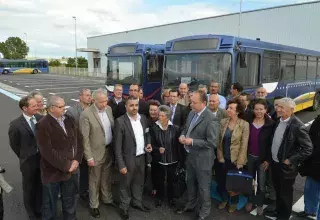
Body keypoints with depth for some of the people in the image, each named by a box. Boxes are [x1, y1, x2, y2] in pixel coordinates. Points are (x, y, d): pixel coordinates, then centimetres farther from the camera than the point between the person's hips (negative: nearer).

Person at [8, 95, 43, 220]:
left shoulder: (41, 119, -8)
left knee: (41, 187, 19)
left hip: (43, 158, 3)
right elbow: (14, 144, -5)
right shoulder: (16, 124, -17)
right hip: (28, 161, -3)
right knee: (29, 189, 18)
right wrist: (25, 157, 1)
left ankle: (41, 209, 43)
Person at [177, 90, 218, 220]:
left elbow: (212, 142, -24)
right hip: (190, 156, 8)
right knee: (190, 183, 25)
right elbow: (186, 128, 15)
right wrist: (183, 135, -7)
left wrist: (192, 141, -25)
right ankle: (190, 205, 46)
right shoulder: (191, 114, 2)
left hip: (202, 159, -7)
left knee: (203, 187, 13)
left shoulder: (210, 119, -24)